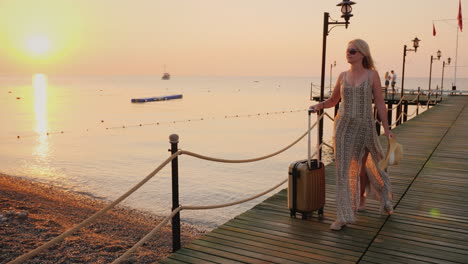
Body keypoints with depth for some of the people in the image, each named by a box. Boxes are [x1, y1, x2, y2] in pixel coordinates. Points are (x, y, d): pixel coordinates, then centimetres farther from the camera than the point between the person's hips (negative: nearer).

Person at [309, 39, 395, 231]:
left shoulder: (372, 75, -1)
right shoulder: (343, 76, 7)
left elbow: (380, 103, -2)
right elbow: (333, 100, 15)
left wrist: (386, 128, -6)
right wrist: (319, 105, -5)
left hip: (364, 127, -2)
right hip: (344, 126, 2)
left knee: (362, 167, 12)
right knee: (344, 169, -3)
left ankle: (361, 199, 42)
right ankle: (343, 216, 1)